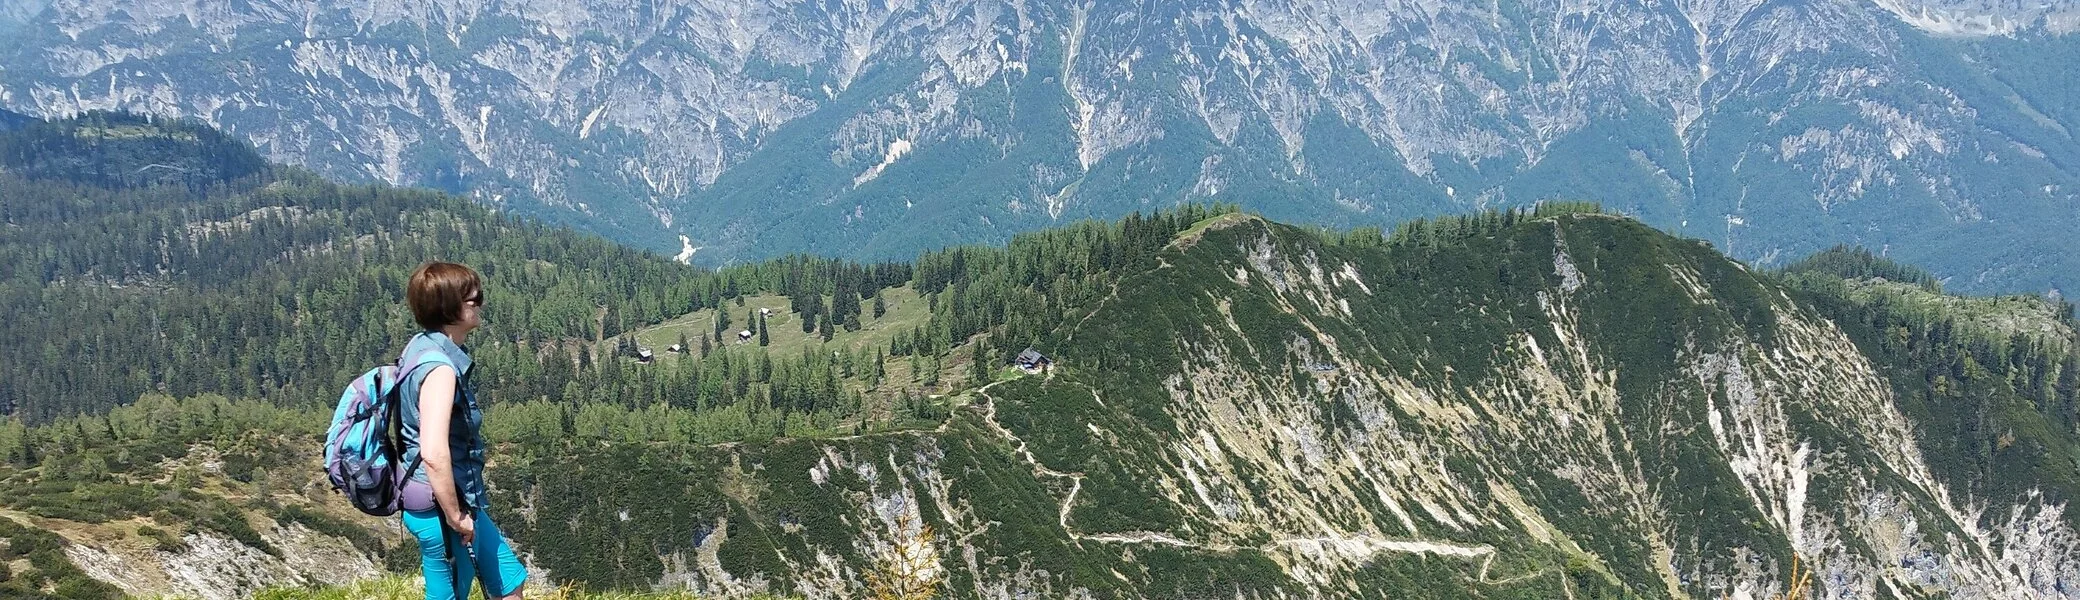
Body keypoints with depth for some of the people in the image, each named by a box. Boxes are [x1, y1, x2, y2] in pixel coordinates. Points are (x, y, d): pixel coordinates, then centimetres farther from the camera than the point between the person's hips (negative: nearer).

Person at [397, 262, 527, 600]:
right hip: (441, 508, -10)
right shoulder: (439, 367, -25)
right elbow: (434, 454, -34)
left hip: (459, 500, 10)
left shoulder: (425, 348, 6)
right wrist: (455, 517, -22)